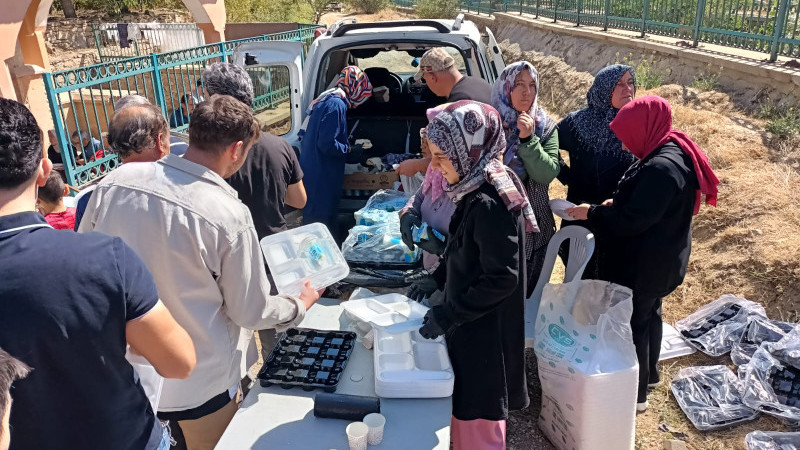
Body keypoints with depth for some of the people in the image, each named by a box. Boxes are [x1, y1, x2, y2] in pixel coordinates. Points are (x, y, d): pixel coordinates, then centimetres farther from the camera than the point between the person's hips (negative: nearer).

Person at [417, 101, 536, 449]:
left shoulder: (489, 204, -28)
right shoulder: (479, 187, 1)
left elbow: (501, 277, -26)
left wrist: (447, 316, -21)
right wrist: (436, 278, 12)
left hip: (485, 329, -9)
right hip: (471, 321, 9)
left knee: (478, 419, 10)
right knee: (464, 405, 25)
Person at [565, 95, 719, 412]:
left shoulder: (661, 167, -30)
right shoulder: (674, 151, 2)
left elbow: (632, 220, -28)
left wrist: (592, 213, -16)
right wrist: (617, 203, 2)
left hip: (645, 264, -10)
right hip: (660, 258, 10)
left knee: (634, 322, 4)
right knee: (650, 313, 25)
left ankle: (635, 394, 20)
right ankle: (649, 372, 45)